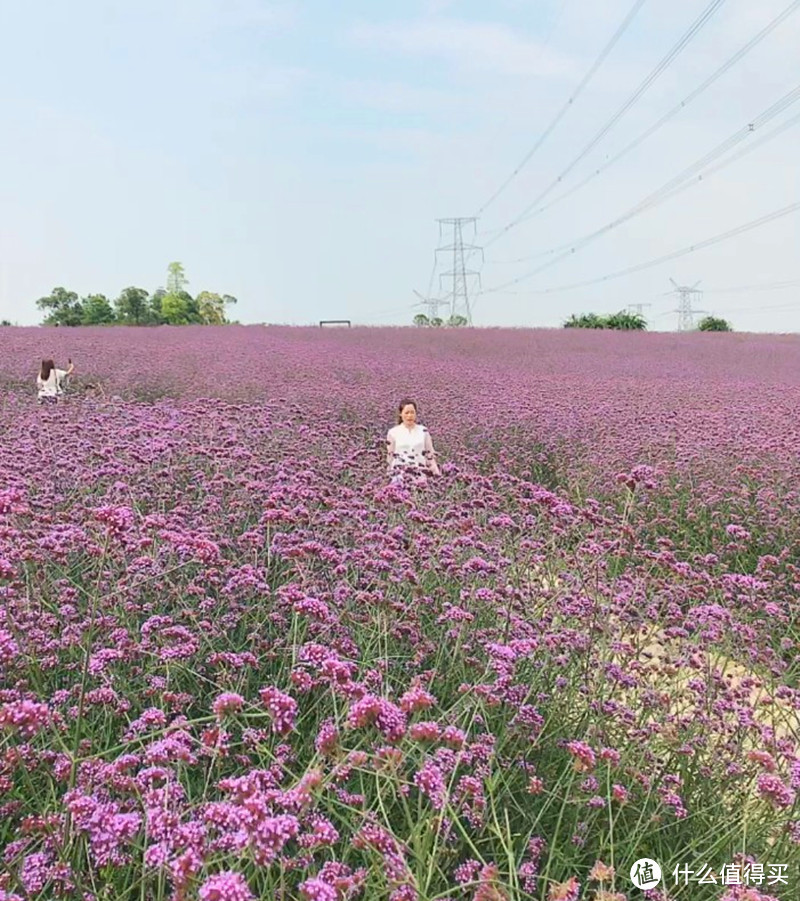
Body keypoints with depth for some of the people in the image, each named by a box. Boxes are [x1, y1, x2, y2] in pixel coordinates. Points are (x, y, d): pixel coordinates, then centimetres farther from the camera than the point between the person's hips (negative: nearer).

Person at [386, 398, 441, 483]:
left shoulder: (423, 431, 8)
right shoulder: (393, 433, 5)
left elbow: (430, 455, 11)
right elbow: (390, 456, 11)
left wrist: (438, 475, 5)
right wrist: (390, 474, 11)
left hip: (420, 472, 1)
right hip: (399, 473, -1)